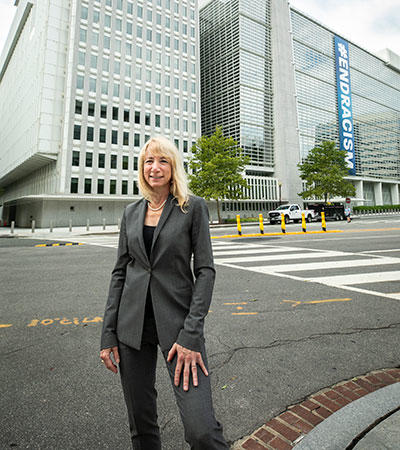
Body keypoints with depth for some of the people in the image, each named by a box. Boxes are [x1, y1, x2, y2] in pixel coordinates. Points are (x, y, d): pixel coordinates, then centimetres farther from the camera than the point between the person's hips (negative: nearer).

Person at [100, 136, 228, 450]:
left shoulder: (193, 207, -4)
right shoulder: (132, 212, 8)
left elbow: (205, 270, -8)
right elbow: (120, 272, 9)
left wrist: (191, 335, -14)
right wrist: (108, 335, 5)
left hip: (177, 322, -3)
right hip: (132, 324, 4)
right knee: (140, 420, 16)